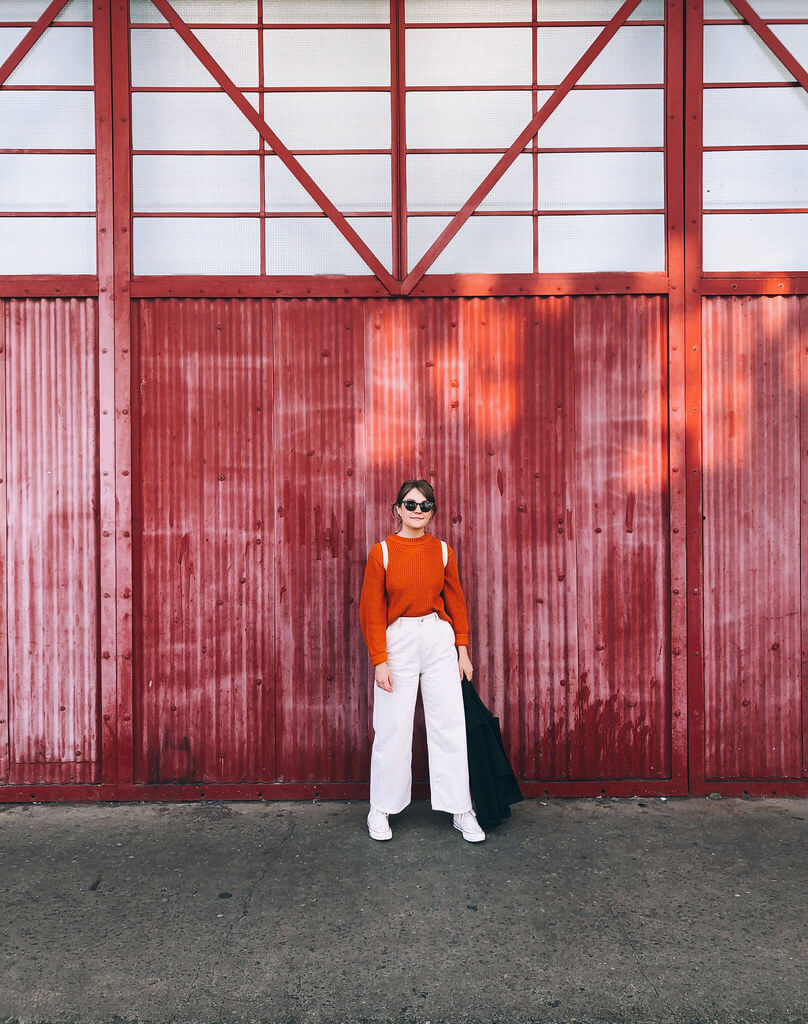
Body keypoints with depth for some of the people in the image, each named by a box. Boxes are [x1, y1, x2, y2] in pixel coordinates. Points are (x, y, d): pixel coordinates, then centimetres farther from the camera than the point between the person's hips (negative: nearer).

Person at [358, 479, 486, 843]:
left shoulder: (442, 550, 4)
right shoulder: (381, 552, -4)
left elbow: (455, 601, 10)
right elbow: (372, 610, -4)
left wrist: (462, 648, 7)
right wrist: (379, 660, -8)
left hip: (439, 639, 2)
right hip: (398, 641, -2)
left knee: (450, 724, 5)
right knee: (393, 728, 4)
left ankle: (461, 810, 18)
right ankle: (381, 810, 22)